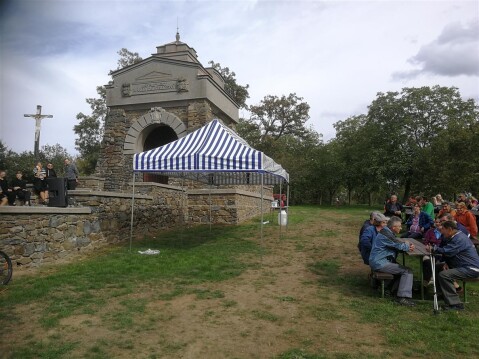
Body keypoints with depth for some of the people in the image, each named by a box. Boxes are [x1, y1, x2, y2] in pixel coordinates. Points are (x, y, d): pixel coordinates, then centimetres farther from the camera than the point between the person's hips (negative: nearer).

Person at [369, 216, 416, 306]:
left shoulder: (386, 232, 13)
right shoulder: (386, 235, -20)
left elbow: (397, 246, 15)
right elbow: (400, 246, -17)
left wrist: (407, 245, -3)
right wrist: (408, 246, 3)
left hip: (378, 261, 11)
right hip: (380, 263, -11)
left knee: (402, 268, 17)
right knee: (407, 271, -11)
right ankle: (403, 297, -12)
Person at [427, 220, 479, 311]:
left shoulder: (460, 239, -21)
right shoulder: (455, 237, 12)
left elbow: (446, 251, -29)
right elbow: (449, 252, 15)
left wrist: (432, 249, -13)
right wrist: (446, 263, -2)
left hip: (471, 269, -11)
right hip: (465, 266, 11)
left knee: (443, 275, -25)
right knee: (437, 267, 16)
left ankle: (455, 304, -19)